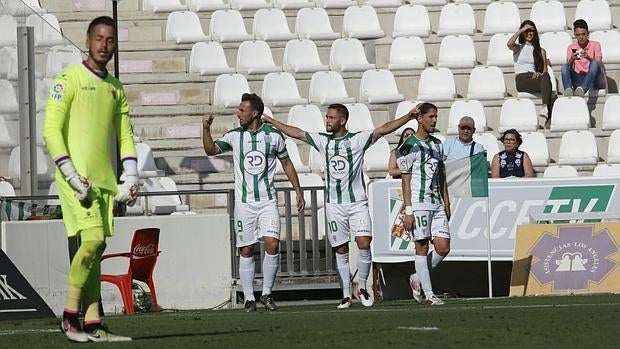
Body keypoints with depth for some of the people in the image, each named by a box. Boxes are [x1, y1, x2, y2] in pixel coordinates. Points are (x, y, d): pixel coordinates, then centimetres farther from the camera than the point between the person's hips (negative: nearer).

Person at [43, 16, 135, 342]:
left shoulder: (116, 88, 18)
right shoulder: (69, 79, -3)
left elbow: (125, 135, 21)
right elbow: (51, 131, -9)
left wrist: (130, 177, 7)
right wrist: (71, 174, -16)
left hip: (105, 180, 7)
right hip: (78, 176, -7)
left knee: (95, 248, 5)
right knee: (93, 239, -18)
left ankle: (92, 325, 5)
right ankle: (69, 317, -10)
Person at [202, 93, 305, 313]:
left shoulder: (273, 136, 2)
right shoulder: (234, 136, 4)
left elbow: (286, 163, 12)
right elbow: (211, 150, -3)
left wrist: (298, 190, 10)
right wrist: (206, 129, -18)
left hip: (268, 200, -1)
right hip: (244, 202, 1)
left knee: (272, 244, -14)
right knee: (246, 250, 1)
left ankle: (267, 294, 0)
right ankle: (249, 299, 8)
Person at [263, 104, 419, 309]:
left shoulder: (358, 140, -2)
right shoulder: (323, 141, 8)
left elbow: (383, 129, -9)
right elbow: (297, 133, 17)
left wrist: (409, 117, -20)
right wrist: (272, 122, 22)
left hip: (357, 202, -3)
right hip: (334, 205, 3)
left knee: (364, 245, -14)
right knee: (341, 251, 3)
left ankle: (362, 288, 4)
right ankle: (346, 295, 7)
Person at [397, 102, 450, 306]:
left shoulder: (437, 144, 16)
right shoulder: (410, 147, -6)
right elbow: (406, 181, -8)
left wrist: (446, 203, 18)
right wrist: (408, 211, -13)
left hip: (437, 203, 7)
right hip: (419, 203, -7)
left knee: (443, 247, -1)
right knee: (422, 247, -4)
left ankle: (418, 278, 19)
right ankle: (428, 294, -2)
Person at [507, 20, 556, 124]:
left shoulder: (541, 51, 26)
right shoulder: (518, 48, 20)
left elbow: (545, 71, 16)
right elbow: (509, 44, -6)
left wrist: (539, 74, -9)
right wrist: (522, 30, 3)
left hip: (535, 78, 2)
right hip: (521, 79, -2)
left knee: (546, 77, -38)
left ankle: (545, 107, -57)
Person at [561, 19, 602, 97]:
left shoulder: (595, 45, 6)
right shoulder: (571, 47, 12)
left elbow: (598, 63, -8)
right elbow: (569, 67, 1)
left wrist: (589, 58, -28)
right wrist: (571, 60, -21)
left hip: (590, 79, -1)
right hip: (577, 79, 1)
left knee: (594, 64, -31)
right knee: (565, 67, -25)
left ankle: (582, 88, -53)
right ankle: (568, 89, -52)